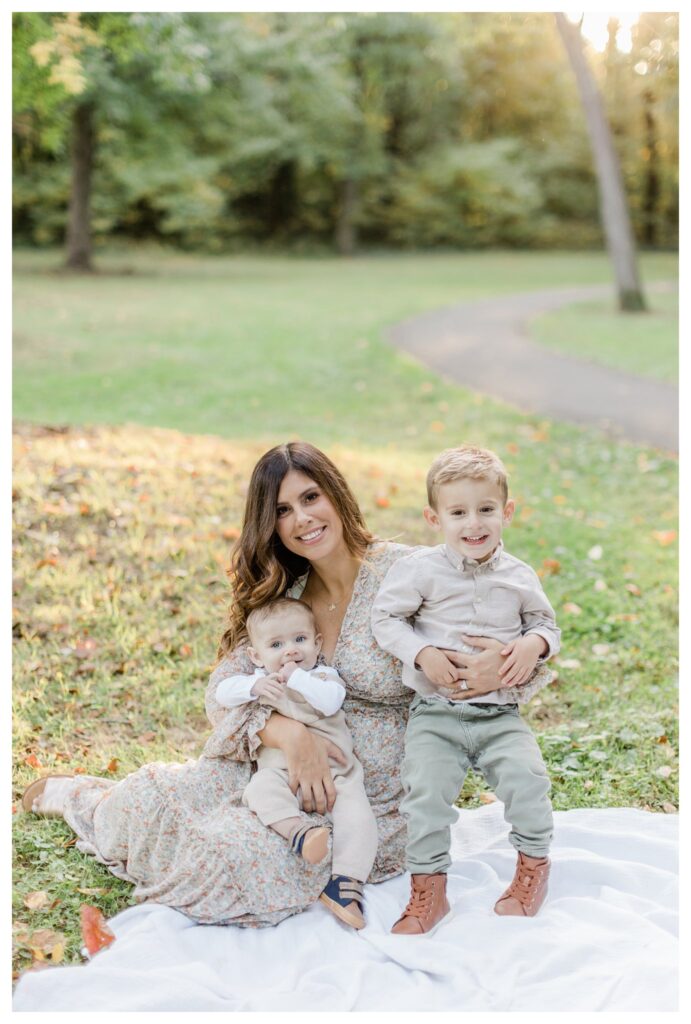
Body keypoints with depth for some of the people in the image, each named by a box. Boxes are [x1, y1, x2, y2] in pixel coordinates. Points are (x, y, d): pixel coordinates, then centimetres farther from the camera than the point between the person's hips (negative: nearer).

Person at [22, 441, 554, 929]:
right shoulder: (283, 593, 1)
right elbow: (225, 691, -8)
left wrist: (499, 667, -33)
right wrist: (288, 732, -28)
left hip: (377, 803, -4)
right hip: (290, 768, 4)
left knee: (236, 851, -24)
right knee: (155, 796, -15)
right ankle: (82, 798, 24)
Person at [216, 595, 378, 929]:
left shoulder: (323, 675, 9)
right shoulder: (258, 678, 15)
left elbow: (331, 700, -13)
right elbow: (223, 692, -1)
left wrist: (297, 677, -14)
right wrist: (255, 686, -17)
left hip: (333, 769, 0)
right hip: (280, 769, 1)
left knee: (357, 814, -21)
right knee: (261, 789, -32)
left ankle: (346, 882, -23)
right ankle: (298, 830, -49)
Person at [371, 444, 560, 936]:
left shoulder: (520, 576, 5)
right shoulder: (420, 570, -3)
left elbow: (546, 623, 16)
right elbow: (385, 618, -1)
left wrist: (534, 643, -8)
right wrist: (423, 653, -15)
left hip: (501, 715, 1)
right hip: (436, 715, -1)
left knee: (527, 778, -18)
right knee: (426, 791, -15)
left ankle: (534, 864, 10)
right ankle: (428, 888, 4)